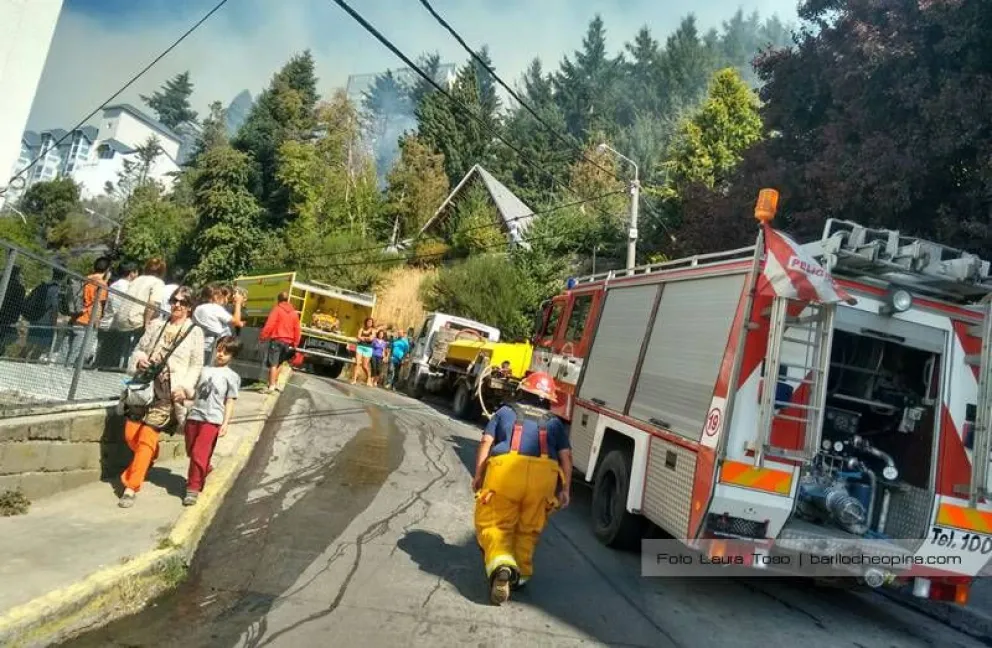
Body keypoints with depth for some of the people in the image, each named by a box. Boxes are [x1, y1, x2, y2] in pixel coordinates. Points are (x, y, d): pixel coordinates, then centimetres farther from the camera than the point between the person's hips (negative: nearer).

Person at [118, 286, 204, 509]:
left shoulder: (194, 332, 0)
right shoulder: (156, 325, 12)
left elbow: (196, 365, -1)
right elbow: (139, 349, 17)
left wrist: (184, 386, -13)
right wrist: (140, 360, -6)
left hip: (169, 391, -4)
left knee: (146, 438, -8)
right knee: (130, 434, 4)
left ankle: (131, 487, 0)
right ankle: (149, 458, 35)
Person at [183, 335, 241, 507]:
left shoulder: (232, 376, 1)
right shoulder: (204, 370, 15)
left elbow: (230, 402, -1)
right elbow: (195, 392, 21)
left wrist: (225, 423, -8)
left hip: (212, 420, -5)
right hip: (193, 416, 5)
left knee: (199, 454, -10)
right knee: (192, 453, 14)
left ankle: (193, 489, -1)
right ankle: (206, 471, 40)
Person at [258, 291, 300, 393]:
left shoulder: (277, 309, -3)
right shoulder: (294, 313, 12)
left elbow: (269, 325, -12)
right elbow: (297, 329, 11)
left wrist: (262, 336, -7)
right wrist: (295, 343, 16)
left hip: (277, 340, -5)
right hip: (288, 342, 5)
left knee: (273, 364, -7)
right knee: (279, 363, 20)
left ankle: (272, 386, -14)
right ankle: (276, 383, 23)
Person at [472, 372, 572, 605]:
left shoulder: (505, 411, 25)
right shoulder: (554, 422, 28)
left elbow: (486, 442, 14)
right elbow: (565, 456, 18)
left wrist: (478, 476, 15)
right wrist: (565, 489, 17)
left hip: (506, 467, -2)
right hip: (544, 472, 2)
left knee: (495, 524, 4)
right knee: (528, 529, 19)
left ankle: (501, 565, -20)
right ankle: (520, 574, 22)